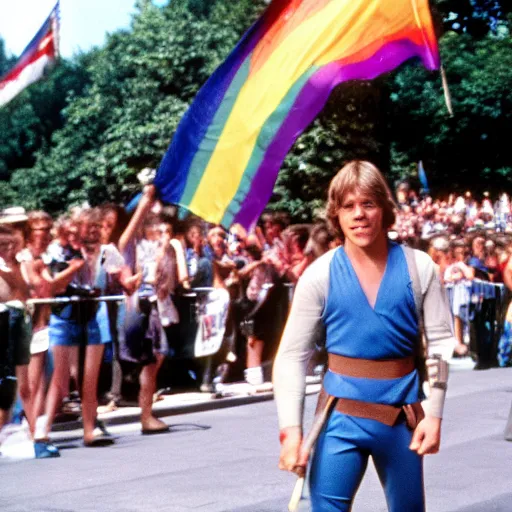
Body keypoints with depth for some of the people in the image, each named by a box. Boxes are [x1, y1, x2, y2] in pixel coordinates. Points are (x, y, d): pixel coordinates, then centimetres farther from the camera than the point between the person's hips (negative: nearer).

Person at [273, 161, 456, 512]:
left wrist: (434, 414, -7)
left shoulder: (419, 268, -4)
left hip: (403, 414, 1)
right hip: (341, 416, -1)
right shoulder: (320, 275, -7)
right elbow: (292, 355, -7)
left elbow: (440, 342, -1)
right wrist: (291, 428, -14)